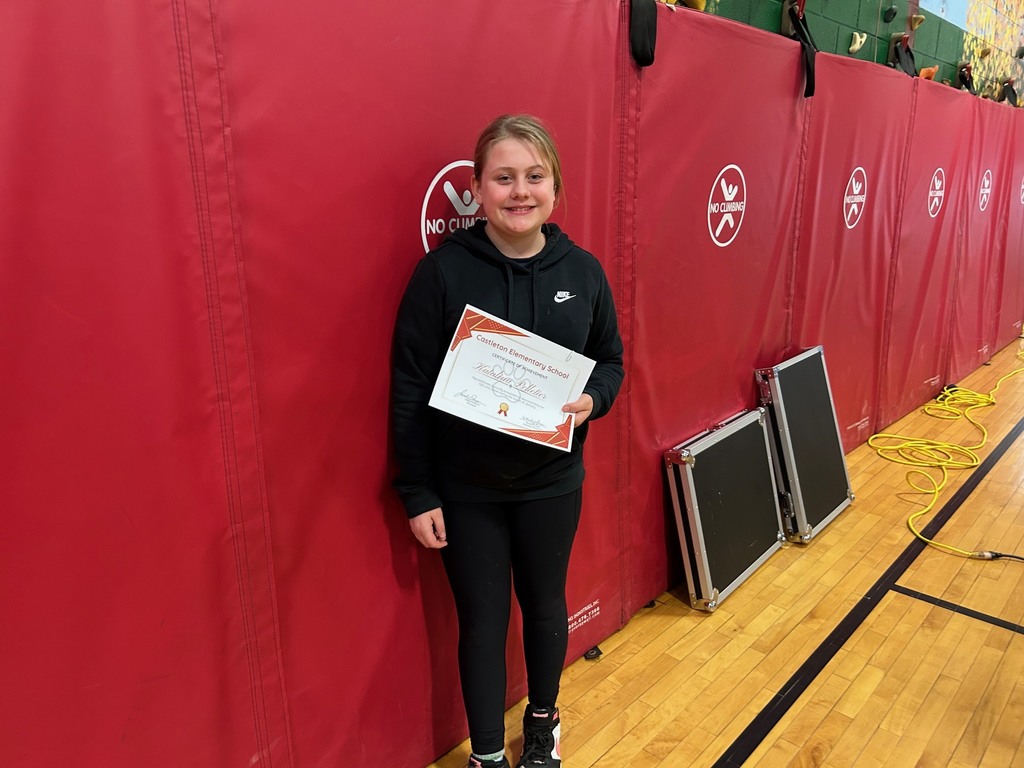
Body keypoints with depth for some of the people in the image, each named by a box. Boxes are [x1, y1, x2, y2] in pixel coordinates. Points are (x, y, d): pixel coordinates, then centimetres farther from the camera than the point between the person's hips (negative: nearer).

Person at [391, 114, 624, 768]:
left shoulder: (582, 271, -4)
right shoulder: (443, 271, -13)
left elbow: (611, 360, 7)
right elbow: (410, 389, -11)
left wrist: (592, 399, -15)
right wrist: (418, 494, -10)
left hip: (552, 482, 3)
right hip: (466, 490, -2)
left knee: (545, 605, 21)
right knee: (482, 622, 11)